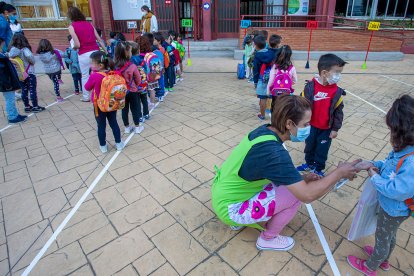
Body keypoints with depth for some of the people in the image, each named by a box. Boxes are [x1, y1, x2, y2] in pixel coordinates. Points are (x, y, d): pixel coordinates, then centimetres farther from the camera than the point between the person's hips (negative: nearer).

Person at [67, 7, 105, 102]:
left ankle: (86, 97, 22)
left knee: (85, 76, 11)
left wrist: (74, 48, 13)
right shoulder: (89, 24, 12)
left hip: (84, 54, -3)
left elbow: (78, 45, -10)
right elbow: (99, 39, 8)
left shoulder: (72, 27, -2)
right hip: (96, 52, 4)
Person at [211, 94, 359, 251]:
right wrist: (339, 172, -14)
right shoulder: (274, 152, -30)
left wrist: (301, 178, 1)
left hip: (223, 192, 8)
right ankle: (268, 239, 14)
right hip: (229, 209, -8)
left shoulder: (264, 130, -4)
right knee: (296, 194, -9)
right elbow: (307, 195, -27)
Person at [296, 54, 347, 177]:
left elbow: (339, 111, -3)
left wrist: (335, 129, -2)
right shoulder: (310, 87, -17)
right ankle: (309, 163, 44)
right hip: (311, 126, 0)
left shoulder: (337, 91, -11)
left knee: (322, 150, 13)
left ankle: (318, 168, 34)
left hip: (327, 128, 0)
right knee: (310, 146, 20)